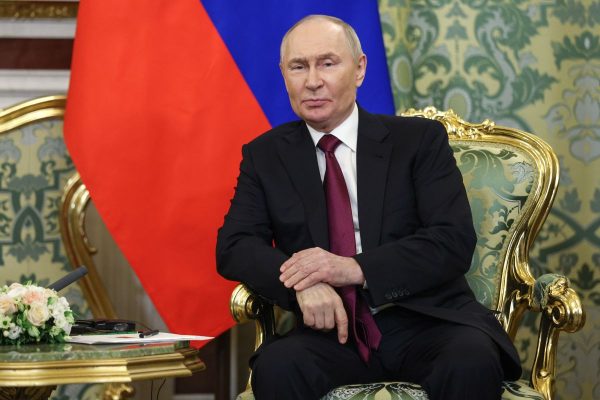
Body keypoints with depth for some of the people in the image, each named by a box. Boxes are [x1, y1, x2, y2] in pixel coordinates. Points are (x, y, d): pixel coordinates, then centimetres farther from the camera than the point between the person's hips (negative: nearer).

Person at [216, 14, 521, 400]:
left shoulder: (420, 140, 5)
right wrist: (302, 281, -18)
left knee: (472, 362, -34)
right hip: (333, 328, 1)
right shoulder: (266, 155, 13)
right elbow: (234, 246, 3)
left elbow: (454, 241, -5)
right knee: (277, 367, -32)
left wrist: (355, 268, -19)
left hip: (426, 321, -1)